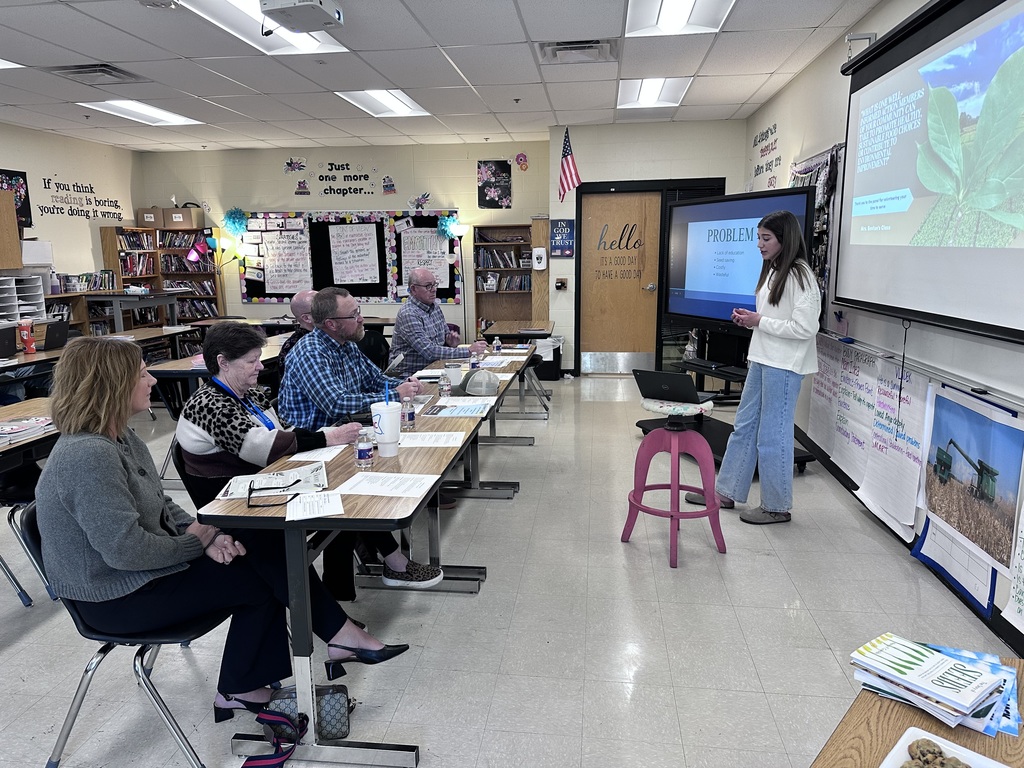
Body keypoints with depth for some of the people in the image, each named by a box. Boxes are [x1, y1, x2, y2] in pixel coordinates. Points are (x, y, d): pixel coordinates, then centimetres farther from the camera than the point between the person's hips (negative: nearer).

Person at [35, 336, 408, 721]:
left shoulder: (118, 438, 5)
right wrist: (197, 541, -15)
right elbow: (124, 549, -31)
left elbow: (159, 504, 12)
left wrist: (202, 532, -7)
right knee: (260, 577, -8)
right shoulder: (87, 456, -27)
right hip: (119, 599, -9)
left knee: (267, 544, -1)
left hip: (144, 572, 9)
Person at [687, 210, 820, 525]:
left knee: (772, 436, 1)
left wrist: (760, 321, -16)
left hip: (784, 366, -9)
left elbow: (805, 328, -22)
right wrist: (750, 318, 3)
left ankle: (777, 507, 17)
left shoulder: (799, 275, -16)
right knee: (744, 426, 14)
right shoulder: (773, 272, 12)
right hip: (761, 360, 9)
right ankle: (725, 492, 26)